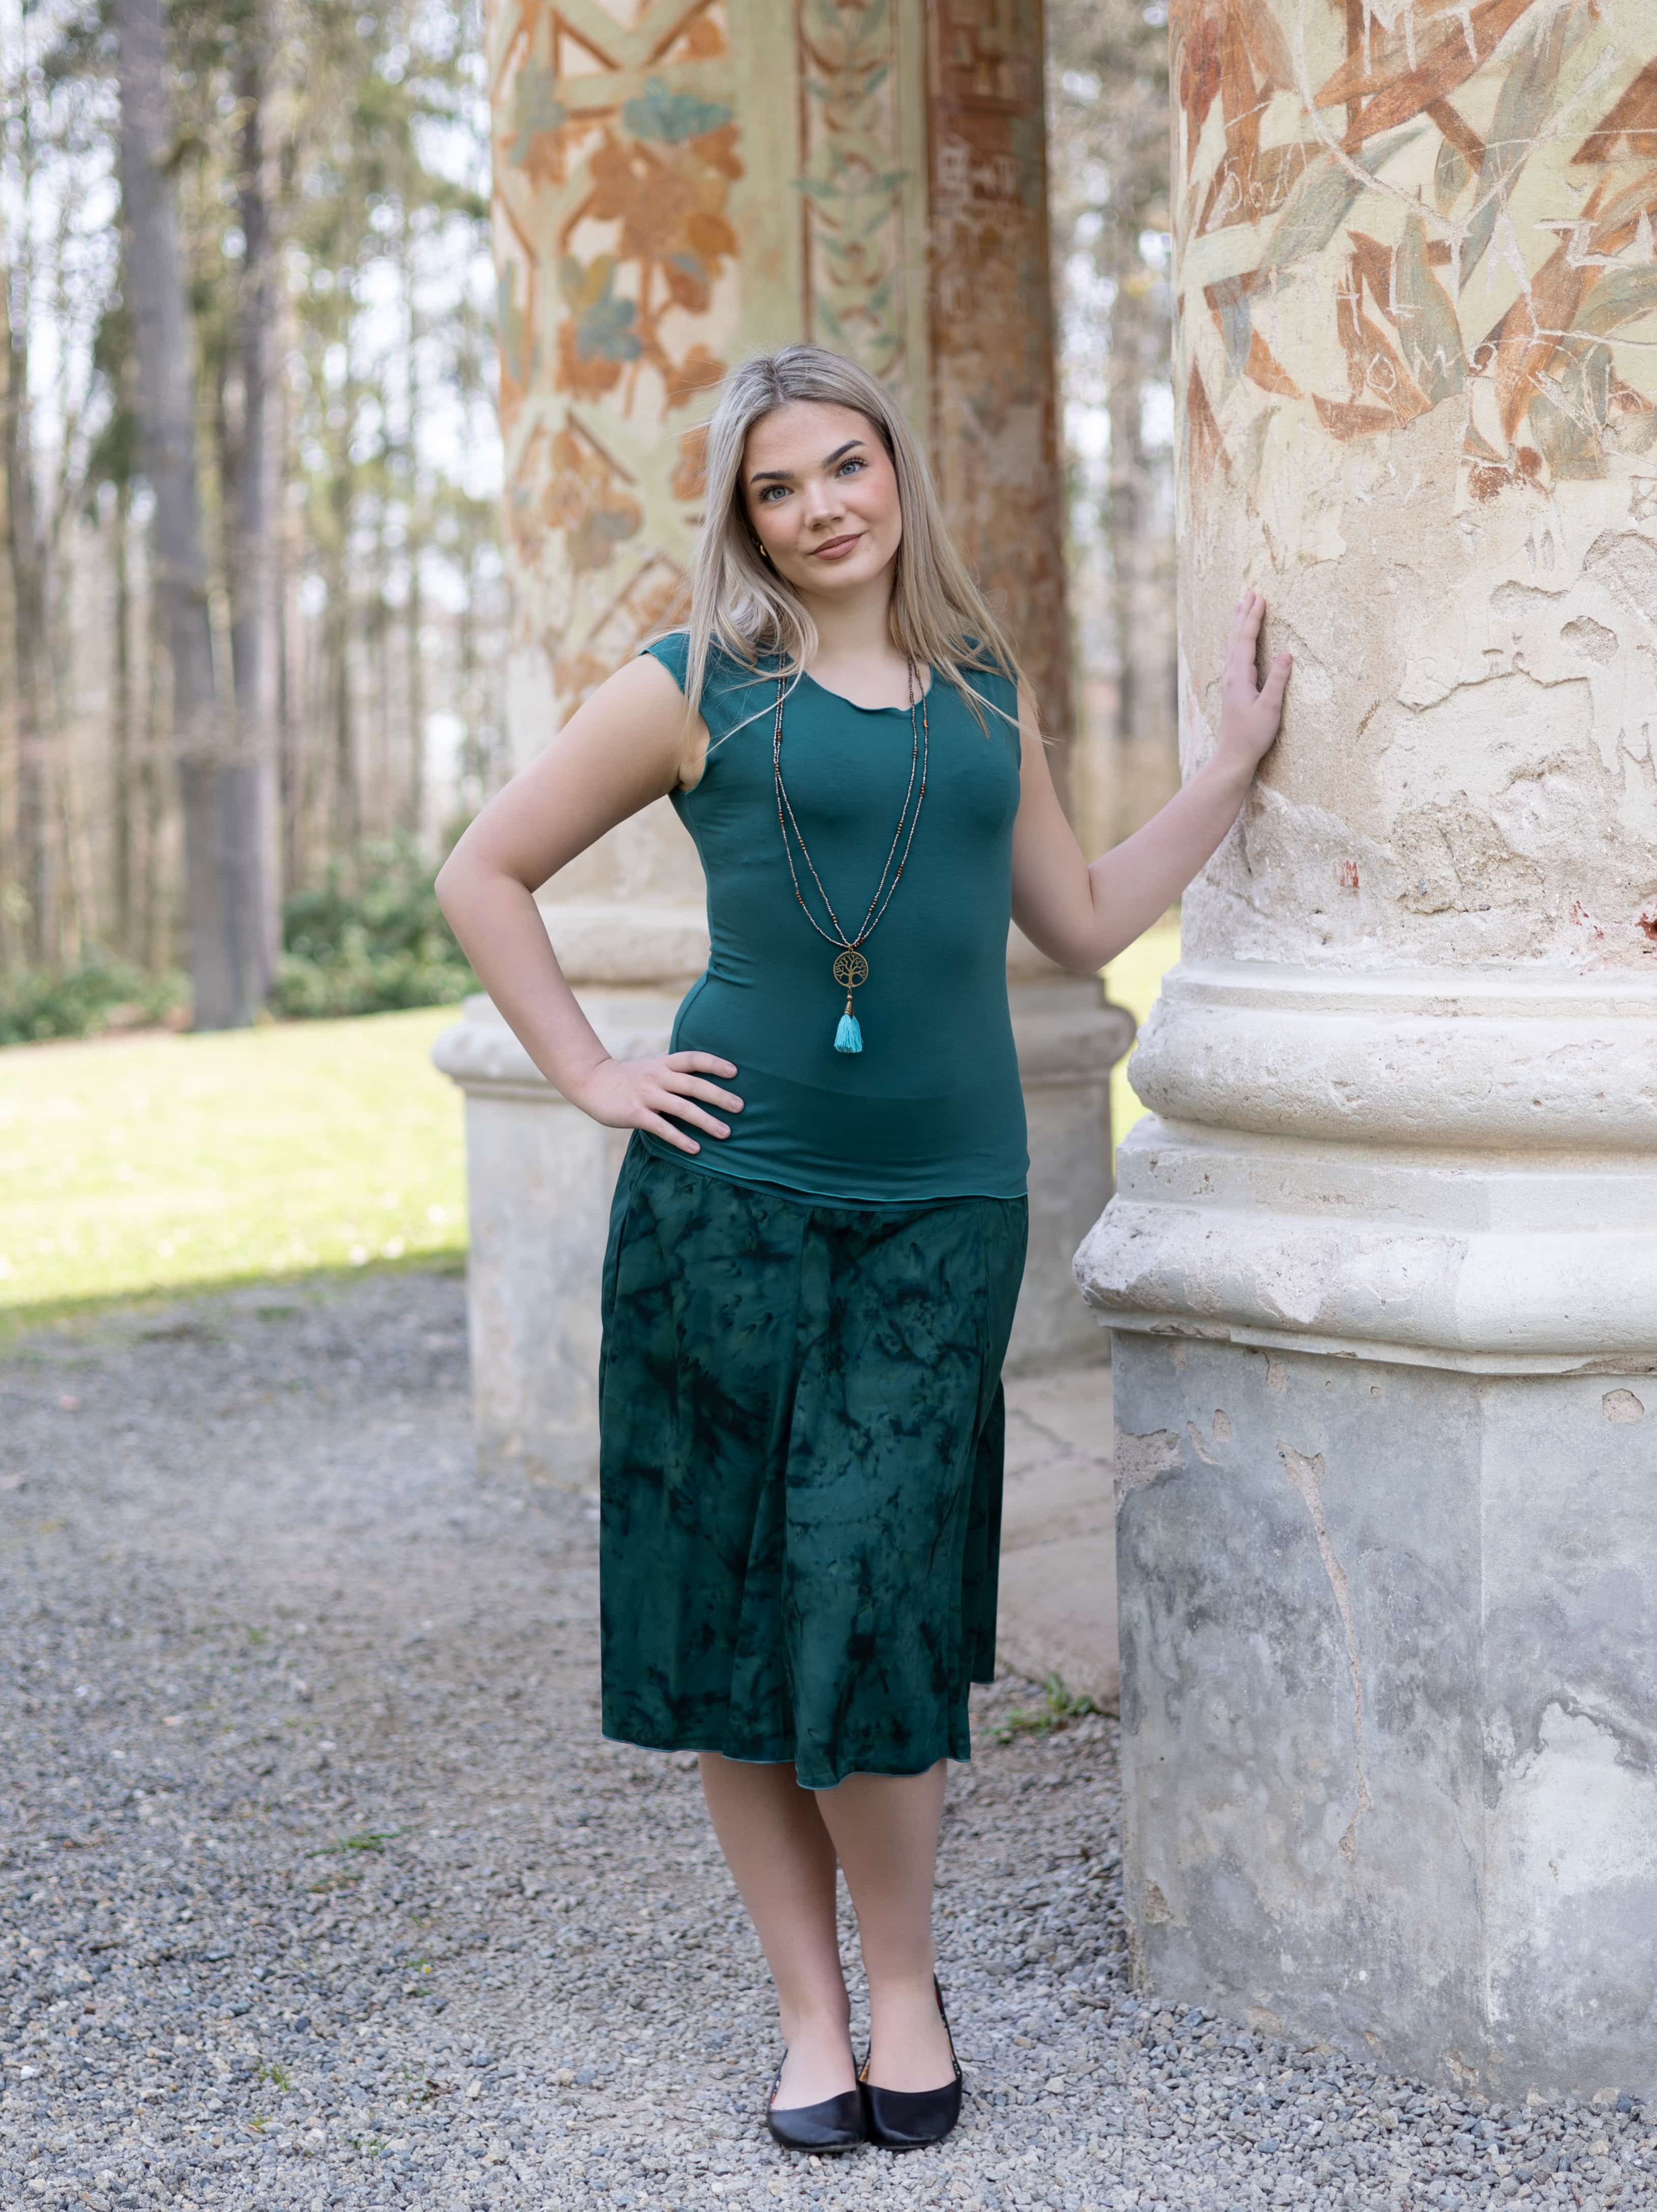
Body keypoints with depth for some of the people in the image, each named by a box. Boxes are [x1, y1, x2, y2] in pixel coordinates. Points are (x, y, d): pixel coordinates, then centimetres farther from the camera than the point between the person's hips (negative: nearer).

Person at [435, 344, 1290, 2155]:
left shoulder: (990, 698, 14)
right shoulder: (698, 689, 3)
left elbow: (1084, 922, 21)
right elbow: (484, 872, 7)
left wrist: (1237, 756, 19)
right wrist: (592, 1075, 0)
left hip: (945, 1207, 1)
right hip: (734, 1194, -1)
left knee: (877, 1602, -5)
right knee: (734, 1612, 1)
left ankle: (904, 1979, 16)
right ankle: (809, 2009, 15)